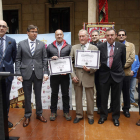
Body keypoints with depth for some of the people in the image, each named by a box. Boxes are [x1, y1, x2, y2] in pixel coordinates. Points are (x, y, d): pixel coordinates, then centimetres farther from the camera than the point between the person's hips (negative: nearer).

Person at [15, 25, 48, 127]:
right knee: (27, 96, 8)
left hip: (38, 73, 1)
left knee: (38, 95, 11)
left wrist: (45, 73, -4)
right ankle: (27, 116, 23)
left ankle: (39, 114, 27)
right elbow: (18, 59, 2)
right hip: (26, 73, 0)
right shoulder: (21, 44, 4)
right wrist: (18, 73, -6)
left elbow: (44, 59, 3)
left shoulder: (42, 44, 5)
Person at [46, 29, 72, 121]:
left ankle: (66, 112, 22)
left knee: (65, 93, 8)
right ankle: (53, 112, 23)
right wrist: (51, 58, -13)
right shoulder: (50, 47, 8)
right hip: (54, 74, 1)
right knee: (54, 93, 10)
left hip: (65, 74, 0)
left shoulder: (68, 47, 5)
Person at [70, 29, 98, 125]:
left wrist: (90, 70, -17)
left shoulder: (94, 48, 1)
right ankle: (79, 115, 30)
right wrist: (73, 75, -6)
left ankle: (90, 116, 28)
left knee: (90, 98, 9)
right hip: (77, 77, 2)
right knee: (78, 97, 12)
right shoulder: (74, 47, 7)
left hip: (89, 76, -2)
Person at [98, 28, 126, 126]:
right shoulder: (100, 47, -2)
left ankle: (116, 117, 29)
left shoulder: (121, 46, 0)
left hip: (117, 75, 0)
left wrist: (120, 69, 14)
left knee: (116, 98, 10)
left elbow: (123, 60, 10)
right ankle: (103, 116, 29)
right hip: (104, 75, 0)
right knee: (104, 97, 10)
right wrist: (100, 69, 4)